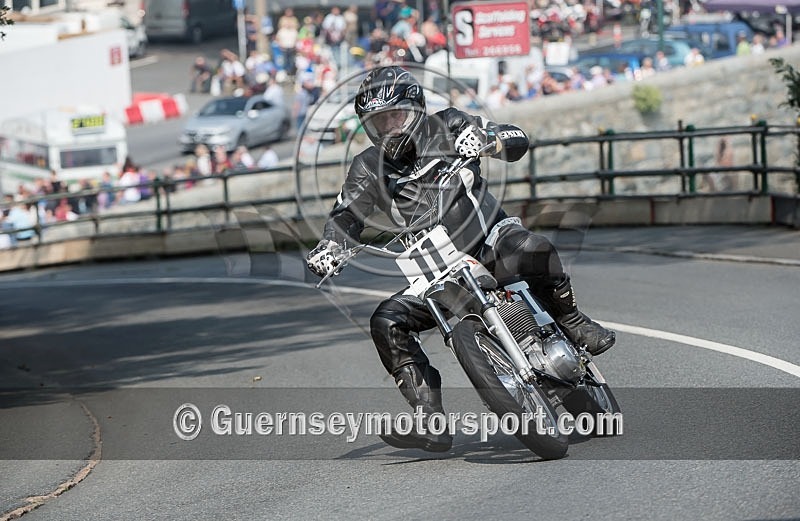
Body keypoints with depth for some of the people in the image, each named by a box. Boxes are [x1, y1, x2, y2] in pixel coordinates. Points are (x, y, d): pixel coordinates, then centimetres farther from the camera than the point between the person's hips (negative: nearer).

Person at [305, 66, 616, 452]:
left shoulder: (446, 127, -2)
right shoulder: (368, 170, 4)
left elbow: (518, 141, -6)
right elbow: (344, 218, 5)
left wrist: (484, 137, -28)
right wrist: (326, 251, -17)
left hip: (492, 242, -3)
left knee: (533, 251, -37)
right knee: (386, 323, -18)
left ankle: (571, 321, -10)